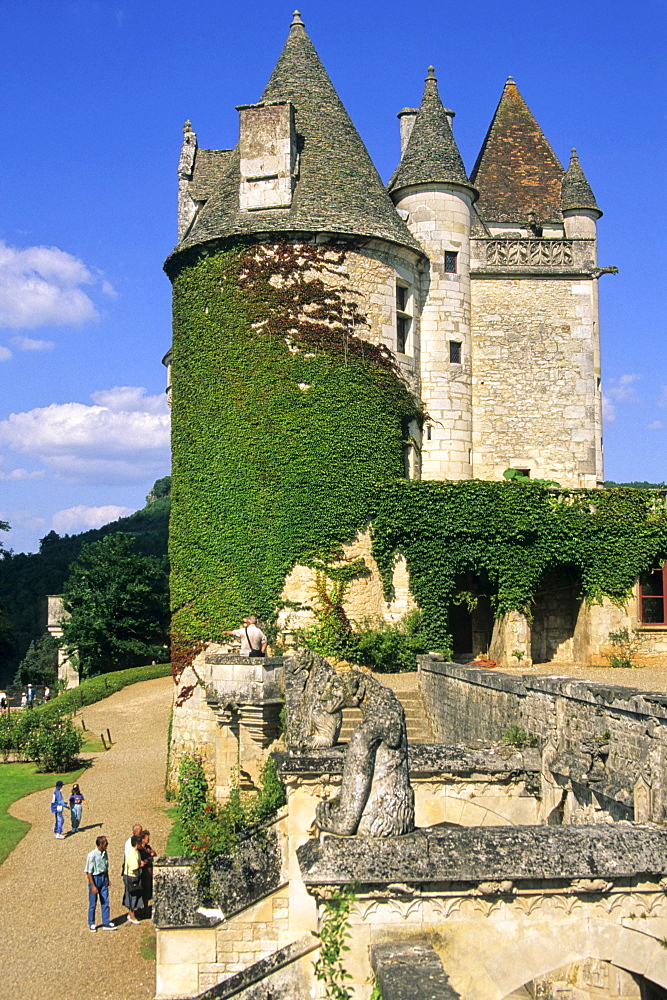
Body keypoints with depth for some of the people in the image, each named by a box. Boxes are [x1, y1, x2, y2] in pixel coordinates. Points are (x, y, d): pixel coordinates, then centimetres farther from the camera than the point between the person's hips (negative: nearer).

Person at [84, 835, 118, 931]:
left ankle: (106, 923, 17)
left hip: (103, 877, 6)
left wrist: (108, 879, 13)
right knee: (93, 903, 6)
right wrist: (93, 886, -18)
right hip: (95, 878, -6)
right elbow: (88, 872, -18)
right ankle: (91, 924, 22)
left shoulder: (104, 853, 1)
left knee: (105, 902, 9)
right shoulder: (92, 855, -21)